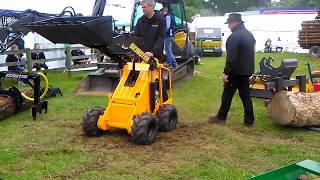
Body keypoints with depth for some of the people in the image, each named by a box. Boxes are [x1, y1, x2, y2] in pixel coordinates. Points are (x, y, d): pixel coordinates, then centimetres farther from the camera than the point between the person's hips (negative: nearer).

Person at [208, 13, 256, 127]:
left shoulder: (234, 36, -18)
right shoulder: (249, 35, 14)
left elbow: (231, 57, -23)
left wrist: (226, 72, -21)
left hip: (236, 71, -9)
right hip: (247, 71, 9)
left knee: (227, 94, 3)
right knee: (245, 95, 11)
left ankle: (221, 118, 13)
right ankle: (249, 120, 12)